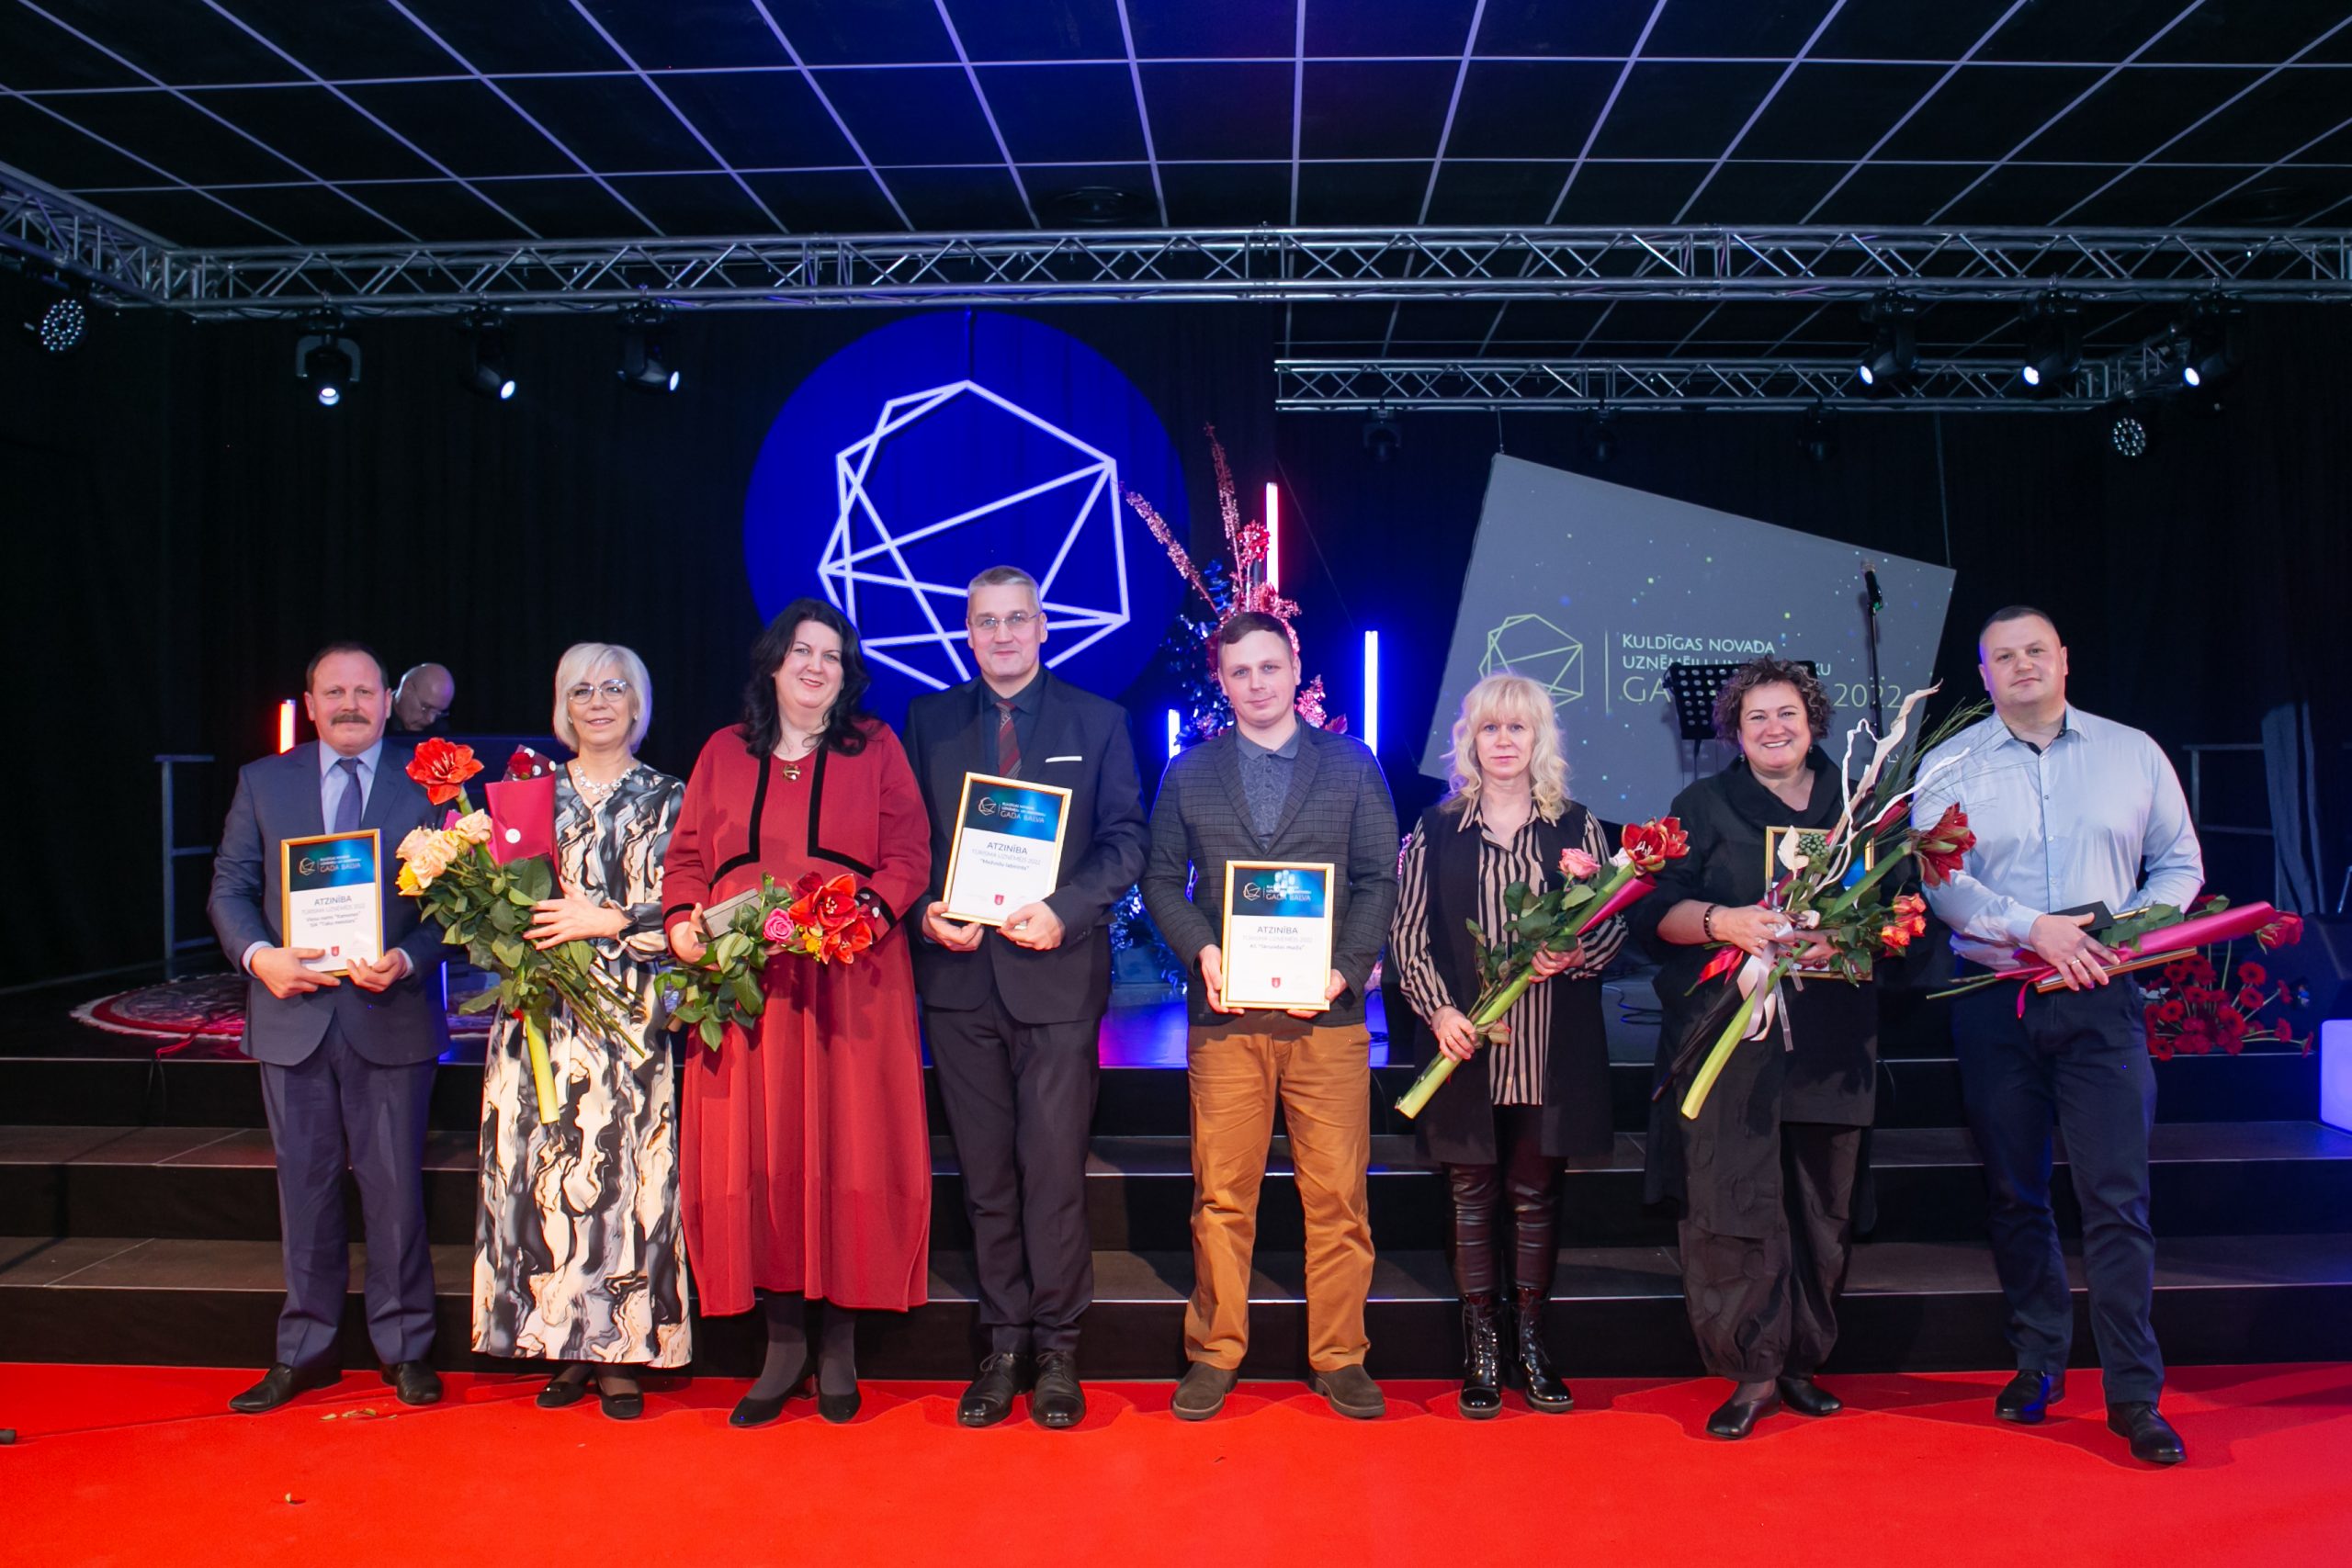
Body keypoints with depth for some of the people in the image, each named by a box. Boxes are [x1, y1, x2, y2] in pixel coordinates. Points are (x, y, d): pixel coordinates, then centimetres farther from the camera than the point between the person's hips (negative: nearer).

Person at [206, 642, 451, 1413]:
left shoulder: (428, 781, 1)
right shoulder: (262, 782, 9)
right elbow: (229, 886, 7)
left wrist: (406, 960, -18)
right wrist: (259, 955, -11)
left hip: (391, 1016, -2)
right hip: (292, 1013, 2)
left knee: (395, 1185, 5)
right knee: (304, 1184, 11)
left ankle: (405, 1348, 18)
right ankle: (304, 1350, 24)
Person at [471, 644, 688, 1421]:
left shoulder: (666, 800, 6)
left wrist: (606, 921, -14)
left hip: (628, 1016, -3)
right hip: (540, 1016, 3)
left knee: (622, 1174, -3)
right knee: (541, 1173, 2)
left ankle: (622, 1355, 7)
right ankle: (566, 1348, 14)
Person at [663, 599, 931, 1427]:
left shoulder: (876, 748, 9)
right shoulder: (724, 753, 16)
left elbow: (909, 855, 2)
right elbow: (686, 854, 14)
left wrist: (870, 910, -16)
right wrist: (681, 919, -5)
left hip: (850, 981, -2)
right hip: (743, 984, 2)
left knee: (847, 1151, -1)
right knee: (756, 1157, 1)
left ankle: (839, 1344, 11)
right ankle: (783, 1342, 13)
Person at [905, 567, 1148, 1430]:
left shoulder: (1097, 721, 6)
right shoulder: (928, 719, 11)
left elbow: (1126, 841, 1)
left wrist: (1063, 911, -14)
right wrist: (925, 912, -8)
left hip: (1057, 973, -2)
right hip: (959, 975, 2)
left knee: (1054, 1170, -1)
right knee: (986, 1174, 9)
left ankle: (1056, 1350, 14)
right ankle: (1003, 1344, 21)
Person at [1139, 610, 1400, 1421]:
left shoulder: (1352, 765, 9)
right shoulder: (1189, 772, 12)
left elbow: (1379, 879, 6)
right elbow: (1162, 878, 11)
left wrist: (1346, 968, -8)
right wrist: (1201, 951, -7)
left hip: (1327, 1014, 0)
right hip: (1225, 1012, 1)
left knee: (1337, 1194, 2)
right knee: (1221, 1195, 4)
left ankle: (1338, 1356, 16)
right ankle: (1214, 1353, 18)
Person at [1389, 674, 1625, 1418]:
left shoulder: (1579, 829, 5)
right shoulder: (1435, 832, 3)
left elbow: (1614, 924, 5)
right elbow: (1407, 935, 1)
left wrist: (1574, 956, -15)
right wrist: (1439, 1008, -12)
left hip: (1551, 1048, 1)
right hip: (1466, 1045, 0)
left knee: (1536, 1195, 9)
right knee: (1472, 1193, 7)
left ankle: (1531, 1342, 23)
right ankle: (1481, 1349, 19)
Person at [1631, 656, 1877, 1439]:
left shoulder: (1854, 805, 15)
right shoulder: (1702, 806, 9)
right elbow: (1656, 912, 1)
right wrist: (1720, 921, -18)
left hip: (1830, 1041, 3)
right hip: (1728, 1039, -2)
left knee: (1822, 1208, 6)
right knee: (1731, 1203, -7)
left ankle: (1801, 1361, 20)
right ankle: (1752, 1372, 4)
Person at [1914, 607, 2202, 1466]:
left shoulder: (2133, 753, 9)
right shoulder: (1949, 766, 4)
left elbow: (2179, 863, 11)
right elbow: (1940, 881, -6)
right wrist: (2035, 928, -18)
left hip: (2101, 1002, 0)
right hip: (1995, 1003, 0)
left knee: (2117, 1194, -5)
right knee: (2015, 1192, 9)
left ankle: (2135, 1393, 2)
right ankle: (2037, 1363, 24)